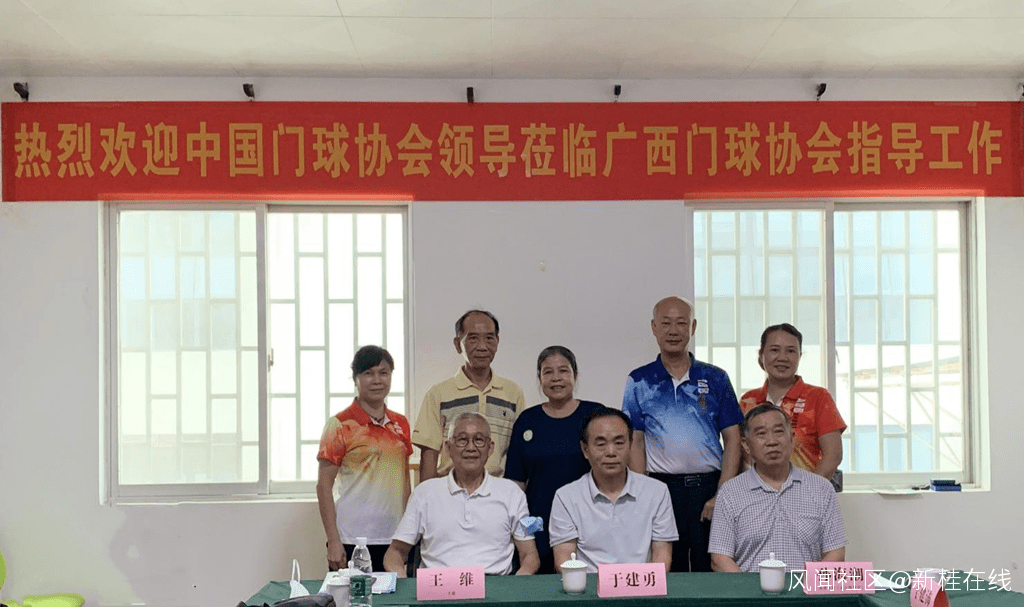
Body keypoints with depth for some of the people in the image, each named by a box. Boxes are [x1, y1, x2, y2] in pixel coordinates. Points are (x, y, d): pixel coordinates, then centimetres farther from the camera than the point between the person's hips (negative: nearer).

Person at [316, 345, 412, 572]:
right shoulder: (340, 425, -5)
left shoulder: (401, 424, 10)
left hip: (394, 539, 5)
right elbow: (324, 486, -6)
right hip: (352, 541, -5)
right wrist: (333, 541, -11)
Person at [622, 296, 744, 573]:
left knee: (711, 570, 3)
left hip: (709, 486, 0)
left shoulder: (716, 379, 7)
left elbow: (732, 439, 5)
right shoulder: (639, 382, 7)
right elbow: (635, 443, 4)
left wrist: (721, 494, -5)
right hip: (662, 488, 0)